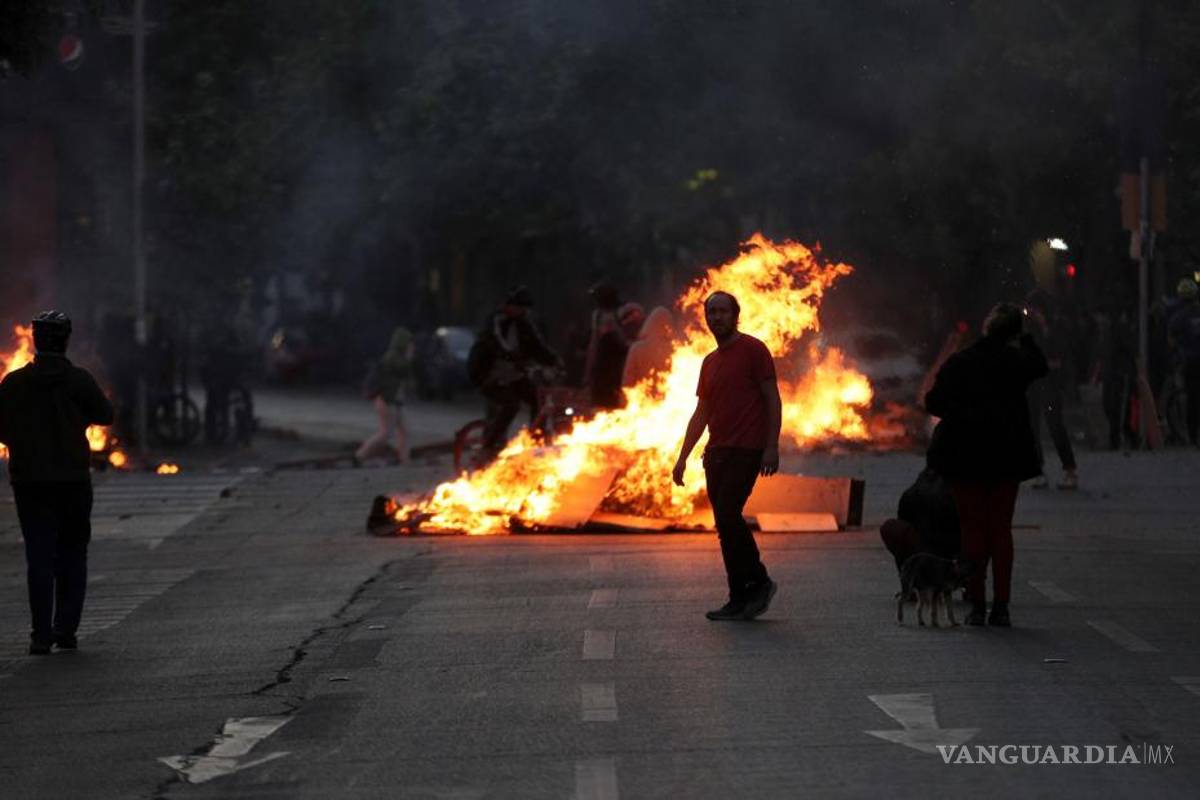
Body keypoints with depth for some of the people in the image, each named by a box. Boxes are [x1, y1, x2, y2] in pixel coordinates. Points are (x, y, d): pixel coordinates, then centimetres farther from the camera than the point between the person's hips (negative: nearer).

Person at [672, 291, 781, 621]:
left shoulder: (753, 350, -2)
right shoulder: (710, 362, 19)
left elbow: (772, 400, -6)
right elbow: (701, 413, 21)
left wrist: (772, 446, -15)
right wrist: (683, 456, 15)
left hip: (746, 451, -8)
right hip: (716, 452, 8)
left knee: (727, 516, -17)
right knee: (726, 523, 4)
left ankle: (758, 582, -5)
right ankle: (740, 599, 6)